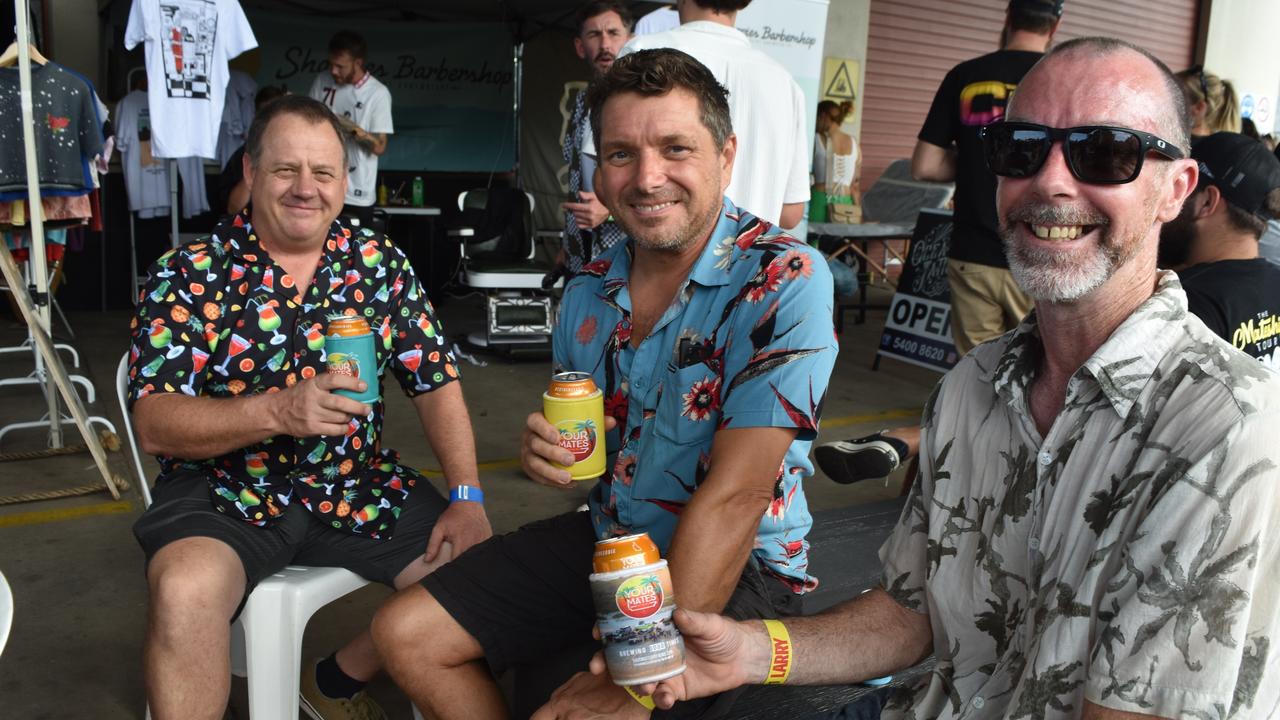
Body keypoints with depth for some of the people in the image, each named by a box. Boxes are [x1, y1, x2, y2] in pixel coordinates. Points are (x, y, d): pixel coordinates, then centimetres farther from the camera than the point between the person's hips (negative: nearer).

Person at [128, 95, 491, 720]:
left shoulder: (378, 260, 5)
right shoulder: (187, 275, -4)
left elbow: (435, 380, 4)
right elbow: (155, 425, -12)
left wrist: (466, 497, -8)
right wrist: (277, 411, -28)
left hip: (358, 483, 4)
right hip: (225, 491, -3)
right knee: (184, 592, -32)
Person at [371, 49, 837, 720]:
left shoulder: (785, 282, -21)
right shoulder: (589, 291, -1)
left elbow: (733, 496, -26)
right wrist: (545, 449, -12)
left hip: (739, 569, -6)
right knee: (405, 632, 4)